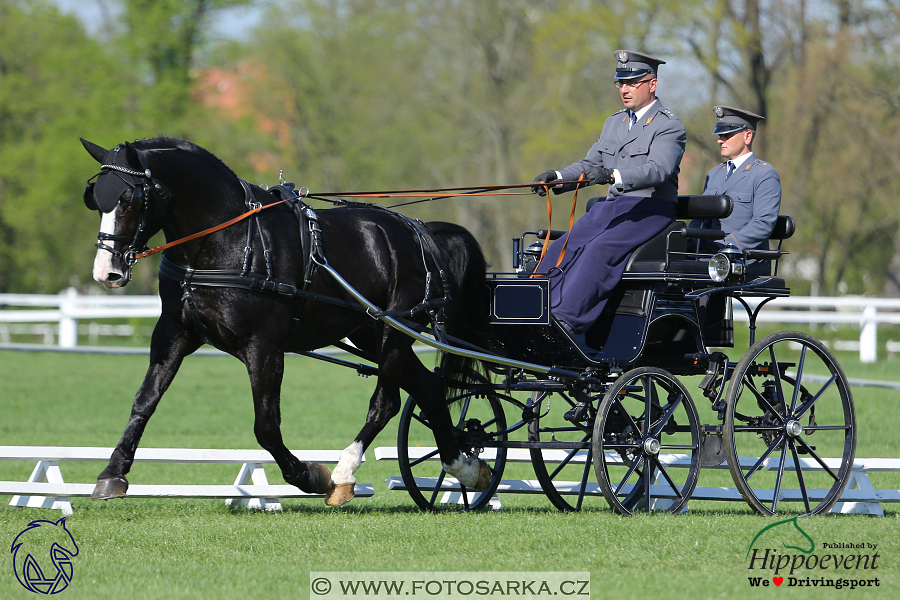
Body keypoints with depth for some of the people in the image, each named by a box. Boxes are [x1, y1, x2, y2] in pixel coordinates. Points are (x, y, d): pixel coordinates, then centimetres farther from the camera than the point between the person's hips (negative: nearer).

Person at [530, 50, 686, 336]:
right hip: (613, 206, 7)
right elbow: (590, 165, 18)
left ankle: (566, 319, -38)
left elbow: (658, 170, -22)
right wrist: (556, 178, -2)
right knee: (562, 248, -15)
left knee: (601, 248, -31)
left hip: (651, 208, -7)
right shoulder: (614, 123, 20)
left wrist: (613, 176, -38)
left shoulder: (669, 126, -5)